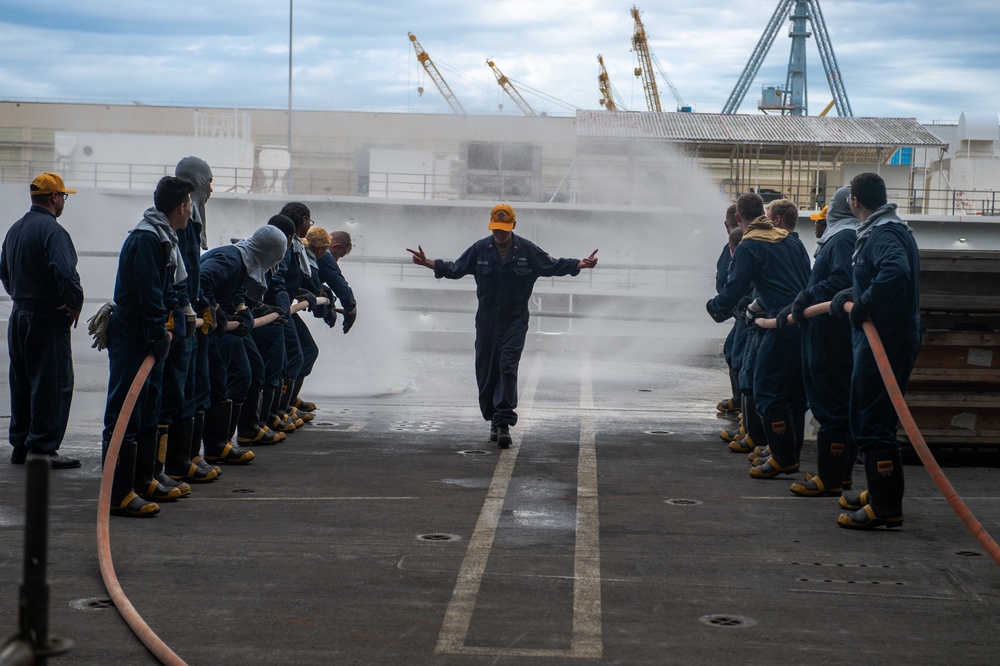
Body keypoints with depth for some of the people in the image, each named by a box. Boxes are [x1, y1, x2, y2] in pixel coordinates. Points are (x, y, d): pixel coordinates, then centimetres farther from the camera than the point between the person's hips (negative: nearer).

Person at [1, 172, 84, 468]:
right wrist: (75, 305, -13)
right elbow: (65, 273, -27)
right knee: (53, 384, -4)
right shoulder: (52, 230, -17)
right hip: (49, 317, -9)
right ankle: (43, 447, -4)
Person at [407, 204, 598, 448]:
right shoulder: (479, 249, 2)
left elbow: (554, 265, 10)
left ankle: (503, 422, -18)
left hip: (515, 320, -2)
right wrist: (427, 262, 1)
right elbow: (454, 269, 12)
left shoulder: (527, 250, -1)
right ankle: (494, 419, 21)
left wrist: (582, 264, -2)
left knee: (508, 368, -15)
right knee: (486, 371, 5)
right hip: (487, 320, 2)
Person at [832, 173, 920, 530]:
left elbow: (896, 273, -36)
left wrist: (861, 306, -27)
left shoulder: (884, 235, -17)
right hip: (881, 338, 11)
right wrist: (850, 295, 16)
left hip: (885, 340, -11)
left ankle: (886, 506, -7)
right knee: (868, 417, 19)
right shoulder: (883, 230, 17)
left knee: (872, 421, -9)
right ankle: (878, 492, 30)